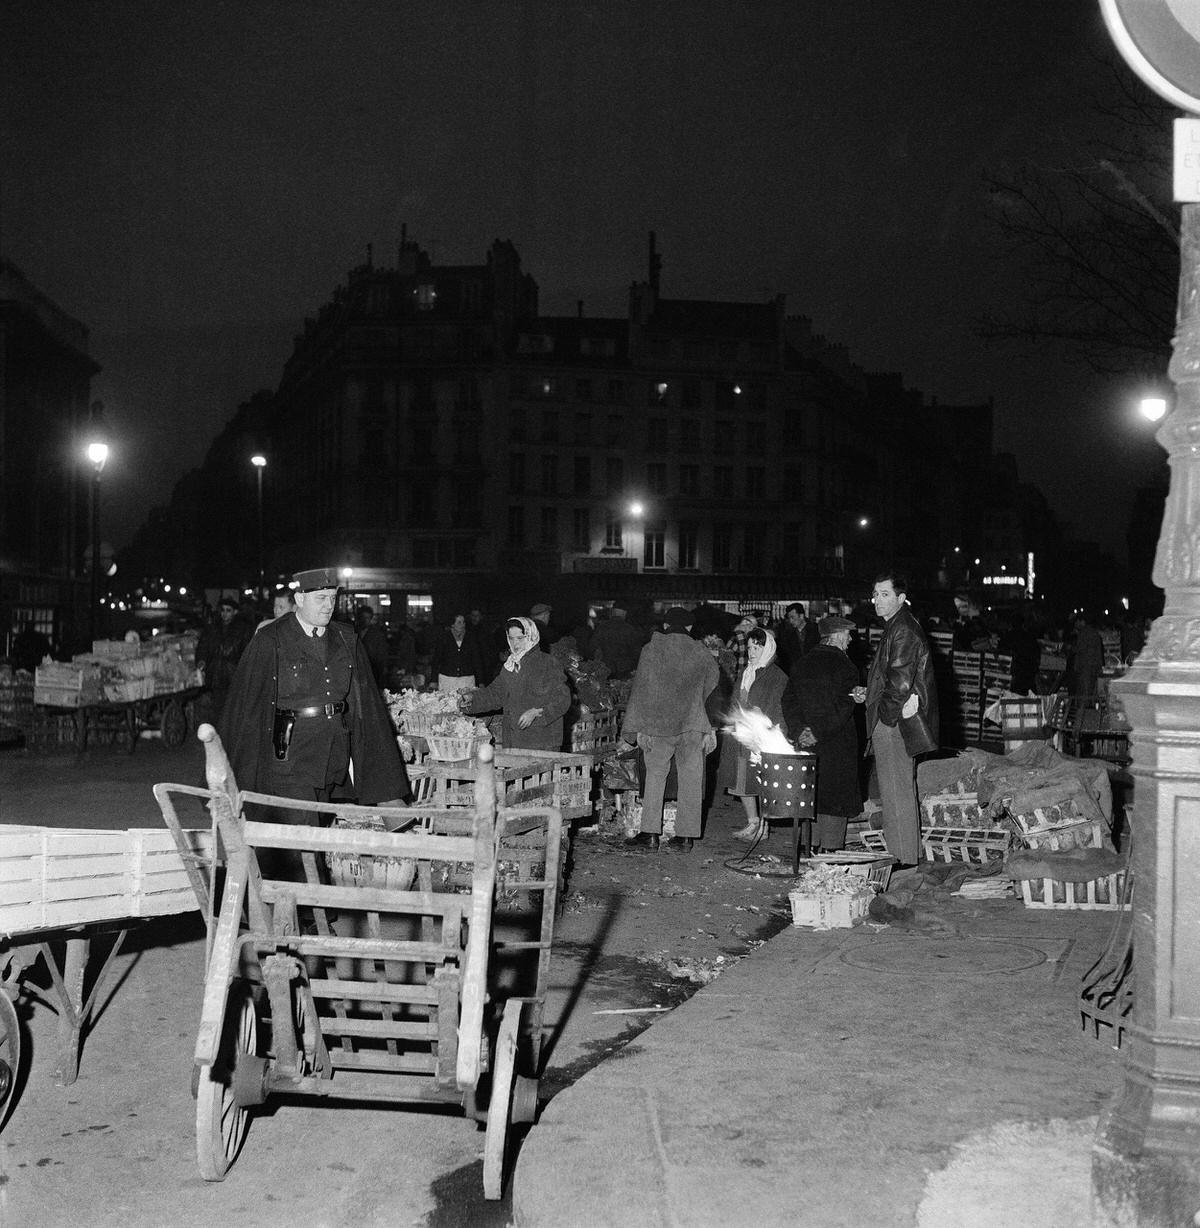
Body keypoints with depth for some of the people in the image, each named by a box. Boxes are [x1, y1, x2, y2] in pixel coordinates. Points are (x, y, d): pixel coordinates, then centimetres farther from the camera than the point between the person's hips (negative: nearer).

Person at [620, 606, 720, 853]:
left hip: (657, 724, -1)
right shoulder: (701, 653, 3)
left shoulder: (651, 650, -1)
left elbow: (641, 690, -2)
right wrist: (709, 731, 13)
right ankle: (686, 836, 7)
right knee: (690, 779, 6)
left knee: (655, 777, 8)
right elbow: (711, 687, 6)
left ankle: (650, 833, 7)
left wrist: (639, 727, 2)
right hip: (692, 726, 1)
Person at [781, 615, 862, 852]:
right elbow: (843, 707, -16)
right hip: (837, 744, -6)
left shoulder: (801, 663, 10)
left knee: (810, 798, 12)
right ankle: (829, 850, 1)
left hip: (806, 743, 6)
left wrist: (799, 730, -1)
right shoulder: (843, 664, -9)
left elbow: (788, 701, 6)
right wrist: (819, 733, -15)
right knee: (836, 797, 1)